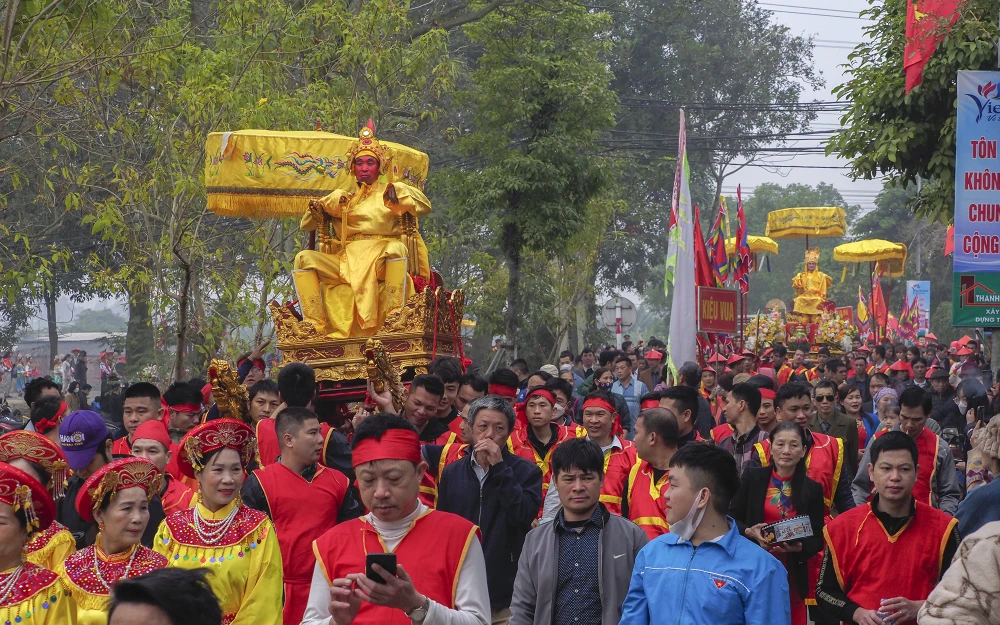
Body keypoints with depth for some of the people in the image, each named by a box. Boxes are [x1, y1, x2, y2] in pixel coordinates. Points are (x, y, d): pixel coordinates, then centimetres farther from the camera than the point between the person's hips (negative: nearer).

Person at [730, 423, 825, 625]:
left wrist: (799, 547, -16)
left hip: (791, 576, 1)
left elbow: (818, 539, 4)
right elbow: (732, 519, 4)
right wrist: (750, 532, -16)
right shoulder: (752, 478, 0)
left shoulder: (812, 489, 3)